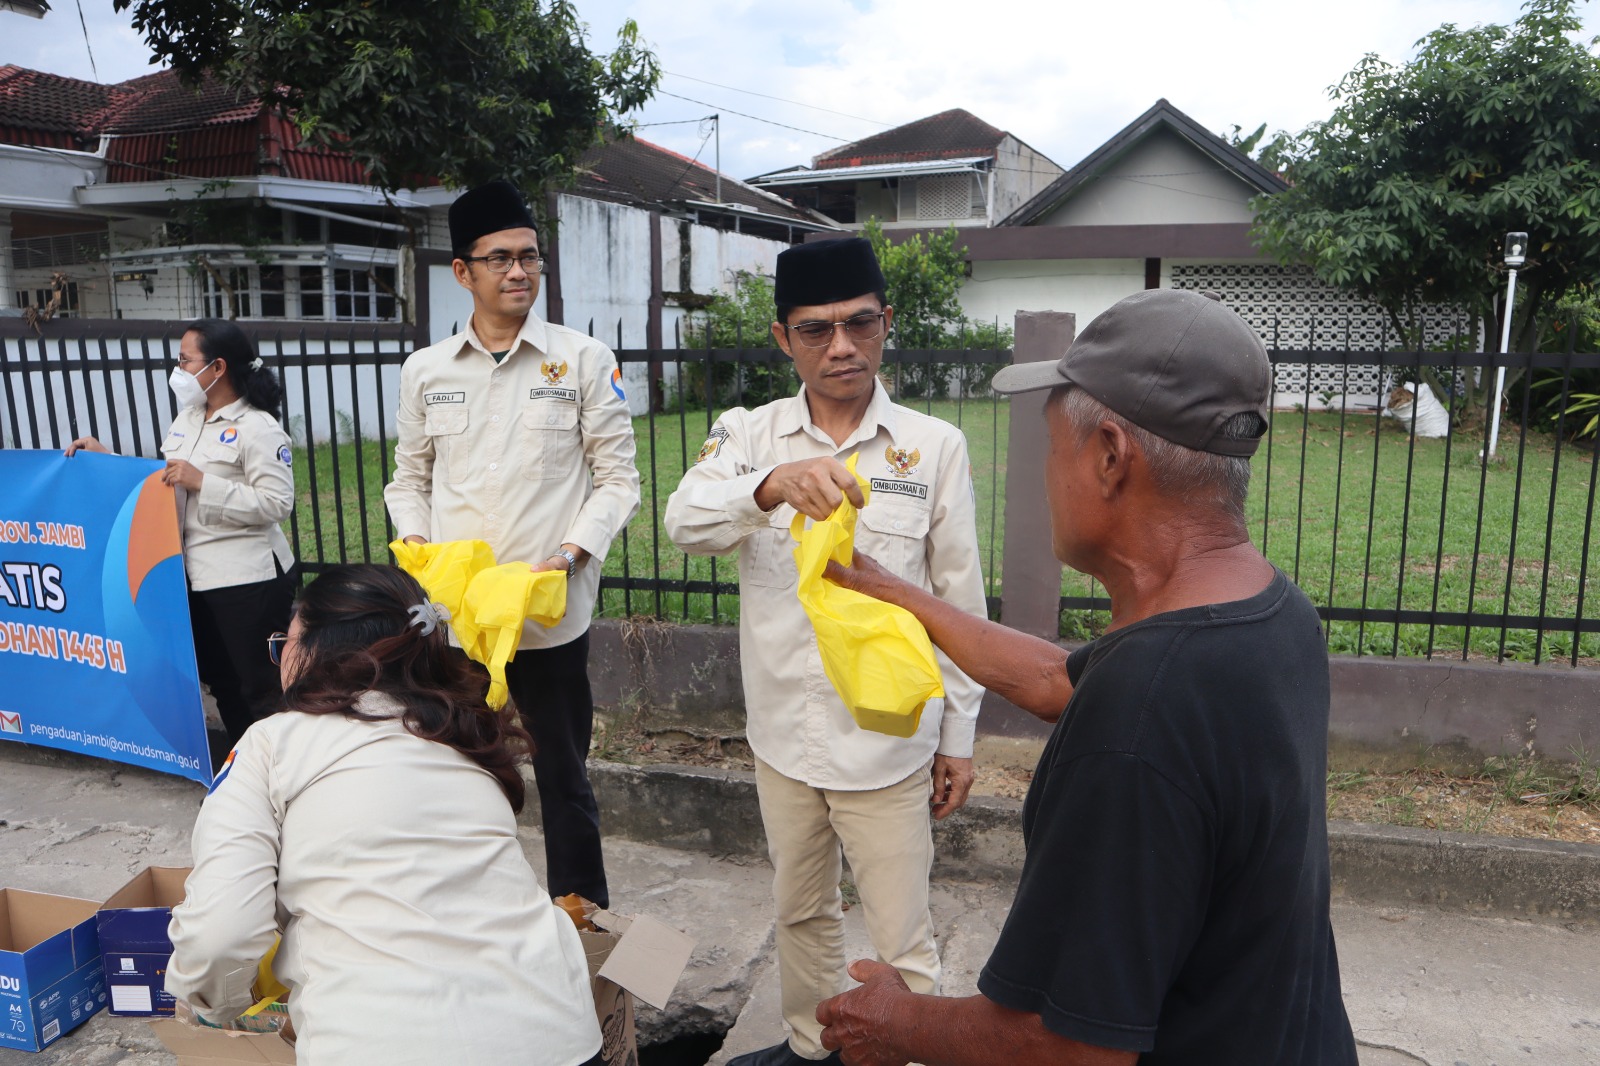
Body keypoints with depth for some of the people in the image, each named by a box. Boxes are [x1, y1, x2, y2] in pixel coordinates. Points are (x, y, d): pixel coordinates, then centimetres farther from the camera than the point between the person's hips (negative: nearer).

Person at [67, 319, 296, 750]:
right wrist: (104, 456, 11)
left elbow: (278, 503, -22)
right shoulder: (187, 418, 12)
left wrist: (202, 482, -23)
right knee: (221, 682, 18)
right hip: (195, 575, 9)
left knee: (262, 687, -1)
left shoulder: (257, 427, -15)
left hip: (247, 580, -9)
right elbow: (161, 483, 18)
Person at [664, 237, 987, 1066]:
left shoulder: (933, 446, -6)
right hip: (784, 730, 3)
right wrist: (773, 484, -42)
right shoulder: (750, 435, -2)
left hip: (889, 739, -3)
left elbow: (959, 602, -1)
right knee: (801, 912, 23)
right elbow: (685, 522, -22)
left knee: (900, 943, 5)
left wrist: (958, 735, 1)